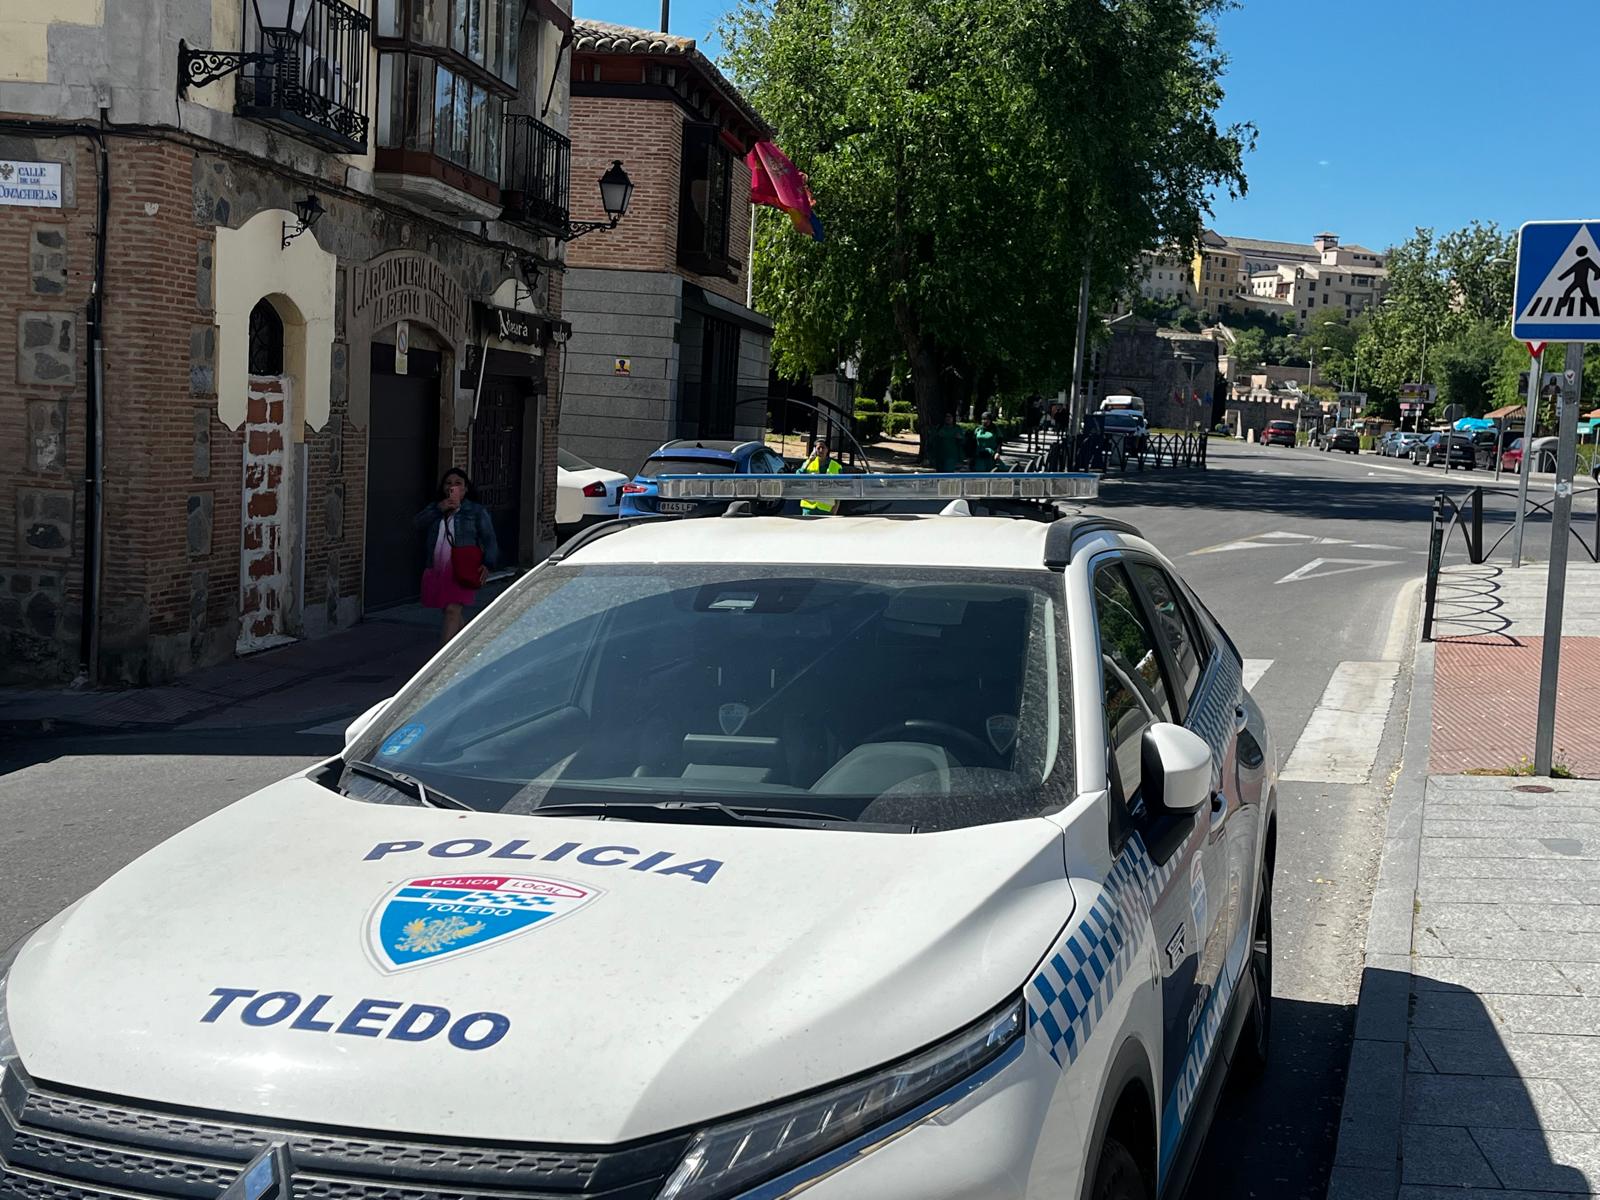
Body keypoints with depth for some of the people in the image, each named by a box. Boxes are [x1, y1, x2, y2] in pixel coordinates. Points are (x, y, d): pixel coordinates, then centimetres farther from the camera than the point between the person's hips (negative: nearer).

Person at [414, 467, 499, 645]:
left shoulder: (477, 511, 4)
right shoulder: (434, 509, 16)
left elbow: (489, 540, -1)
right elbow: (416, 523, -1)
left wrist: (487, 565, -15)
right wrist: (439, 509, -12)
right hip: (437, 570, 5)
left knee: (452, 611, -19)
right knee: (452, 613, 15)